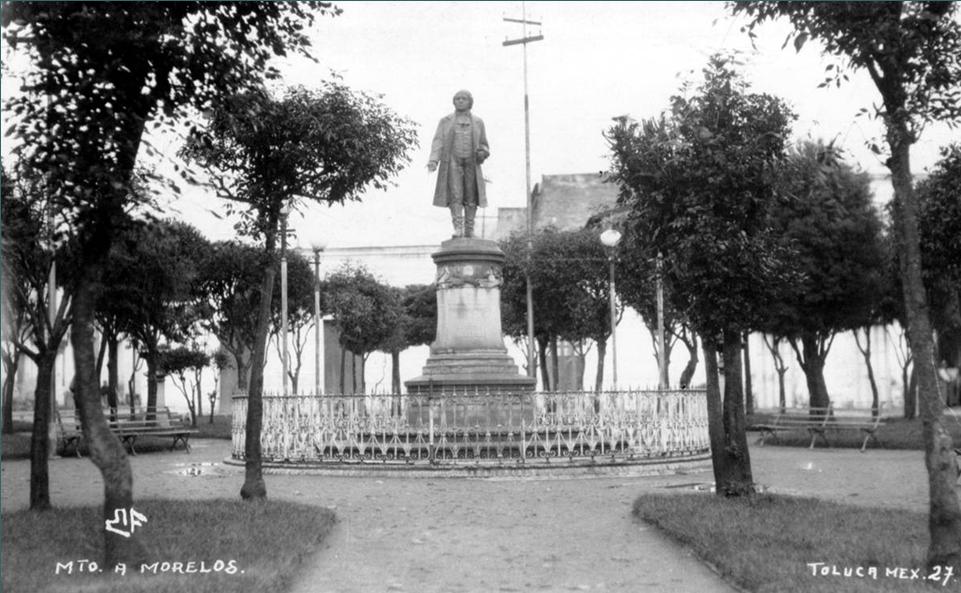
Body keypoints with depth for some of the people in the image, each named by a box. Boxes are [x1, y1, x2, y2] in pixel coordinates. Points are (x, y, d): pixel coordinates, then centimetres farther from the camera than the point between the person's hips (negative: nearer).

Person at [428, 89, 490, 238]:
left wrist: (483, 153, -8)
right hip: (452, 162, -1)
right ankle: (458, 229, -20)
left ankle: (469, 231, 0)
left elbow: (484, 145, 17)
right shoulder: (445, 121, 9)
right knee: (455, 195, -15)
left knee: (471, 197, -4)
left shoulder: (478, 122, 12)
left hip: (471, 163, 1)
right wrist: (433, 161, -16)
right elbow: (438, 142, 0)